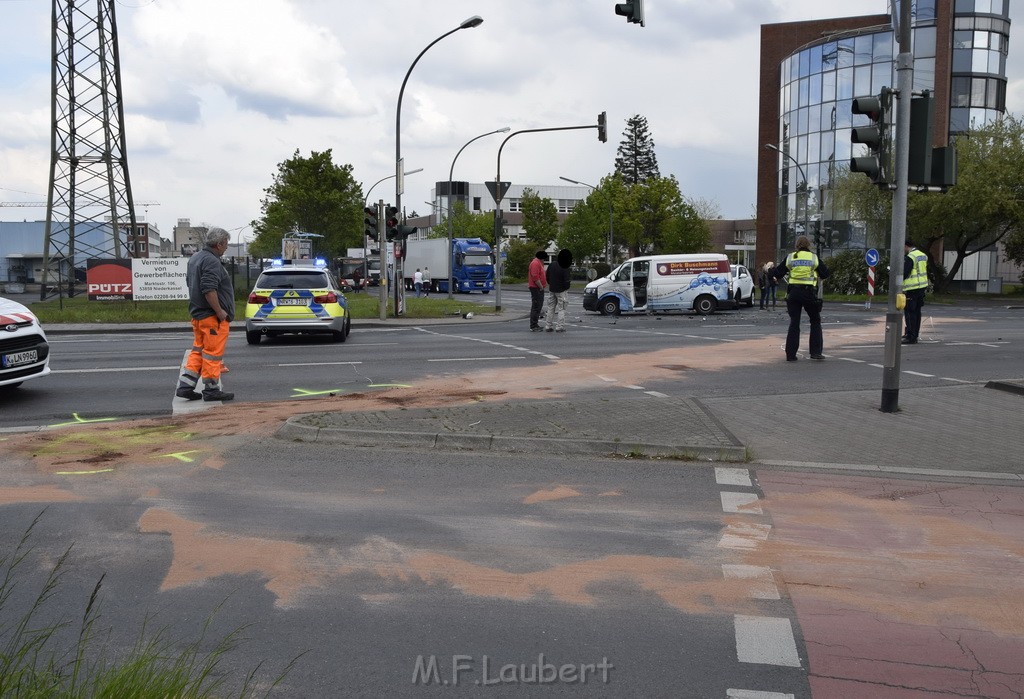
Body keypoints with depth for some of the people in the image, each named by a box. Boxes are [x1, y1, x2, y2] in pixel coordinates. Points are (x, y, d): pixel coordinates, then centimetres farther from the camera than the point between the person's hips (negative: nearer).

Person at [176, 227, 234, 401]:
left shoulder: (194, 258, 15)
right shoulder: (211, 261, -17)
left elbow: (190, 282, 24)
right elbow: (209, 289, -25)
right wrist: (220, 311, -20)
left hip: (198, 314, 10)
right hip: (212, 316, -10)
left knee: (198, 351, 14)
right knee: (213, 353, -2)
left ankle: (185, 386, 12)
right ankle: (211, 389, 3)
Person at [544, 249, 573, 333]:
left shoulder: (551, 265, 1)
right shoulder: (564, 268, -18)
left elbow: (547, 278, 8)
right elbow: (566, 281, -19)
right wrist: (569, 283, 2)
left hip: (552, 290, 6)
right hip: (561, 291, -5)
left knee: (551, 308, 13)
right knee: (561, 309, 2)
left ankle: (548, 326, 14)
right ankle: (559, 327, -1)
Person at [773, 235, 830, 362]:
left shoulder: (790, 258, 4)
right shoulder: (814, 258, 0)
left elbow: (777, 273, 6)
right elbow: (825, 274, 6)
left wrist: (775, 277, 28)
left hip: (793, 293, 2)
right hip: (809, 293, -2)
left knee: (794, 323, 6)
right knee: (815, 321, 13)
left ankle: (790, 354, 3)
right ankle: (816, 352, 6)